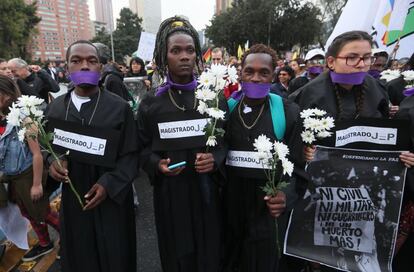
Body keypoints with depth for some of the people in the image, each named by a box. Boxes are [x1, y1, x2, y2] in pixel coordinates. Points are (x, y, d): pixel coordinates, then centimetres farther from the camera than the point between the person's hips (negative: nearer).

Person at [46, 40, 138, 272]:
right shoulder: (56, 108, 1)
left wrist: (109, 184, -18)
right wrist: (53, 161, -9)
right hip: (72, 197, 3)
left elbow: (131, 154, -8)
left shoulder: (119, 108, -11)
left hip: (112, 198, -3)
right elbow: (51, 146, 13)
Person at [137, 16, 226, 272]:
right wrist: (157, 164, -15)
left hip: (205, 189, 1)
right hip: (169, 192, 0)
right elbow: (143, 148, 5)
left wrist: (215, 159, -14)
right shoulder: (150, 104, -3)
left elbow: (227, 140, 5)